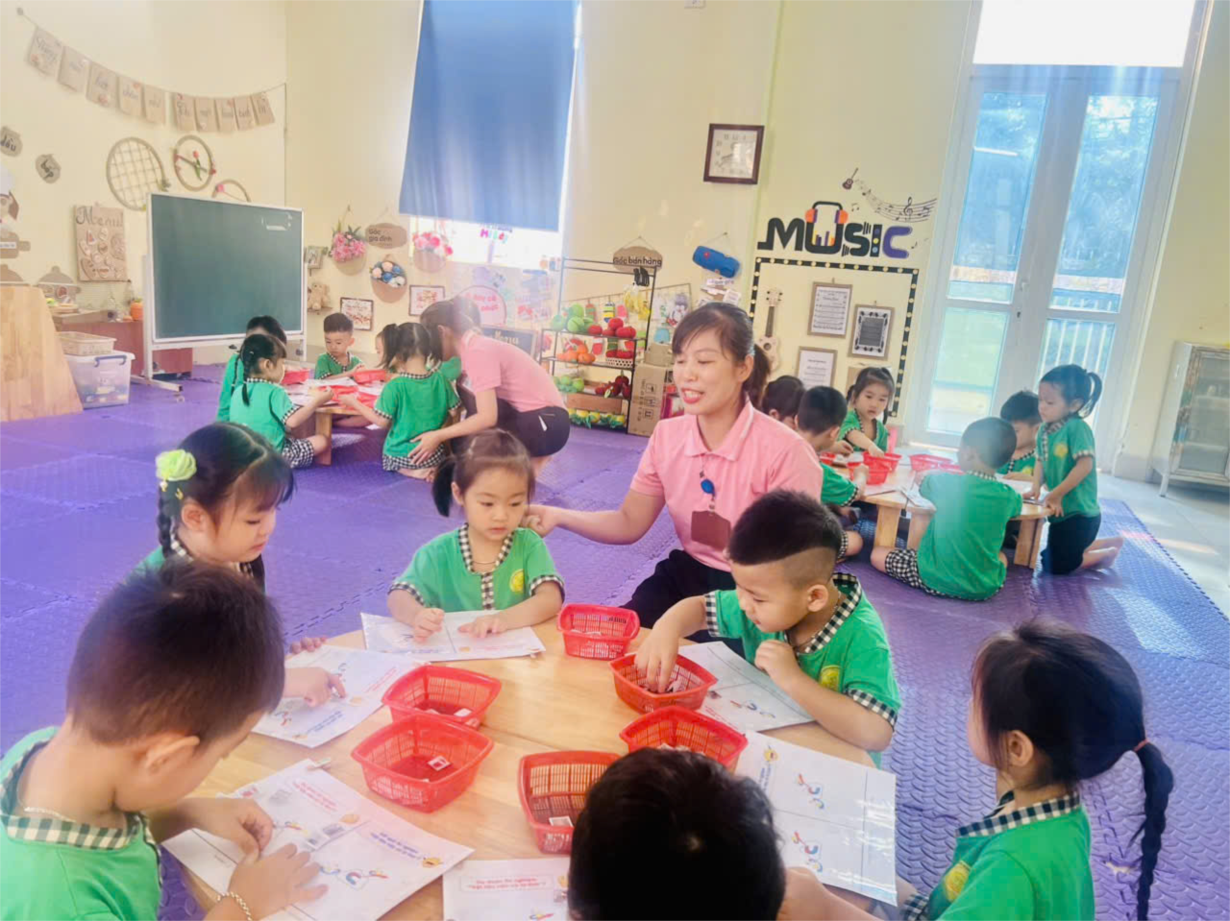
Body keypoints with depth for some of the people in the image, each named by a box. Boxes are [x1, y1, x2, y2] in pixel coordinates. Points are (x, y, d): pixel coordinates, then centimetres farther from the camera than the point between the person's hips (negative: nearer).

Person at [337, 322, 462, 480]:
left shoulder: (395, 386, -17)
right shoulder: (440, 378, -6)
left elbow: (381, 421, -11)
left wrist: (354, 403, 2)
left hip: (400, 456, -3)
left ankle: (411, 472, -6)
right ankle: (432, 470, -4)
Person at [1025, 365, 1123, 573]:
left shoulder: (1077, 427, -20)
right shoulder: (1044, 430, 2)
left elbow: (1085, 466, -26)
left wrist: (1056, 494, -23)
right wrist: (1036, 488, -9)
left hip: (1079, 513, -8)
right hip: (1061, 511, 9)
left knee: (1056, 567, -6)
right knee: (1050, 557, 23)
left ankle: (1108, 553, 15)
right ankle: (1111, 542, 35)